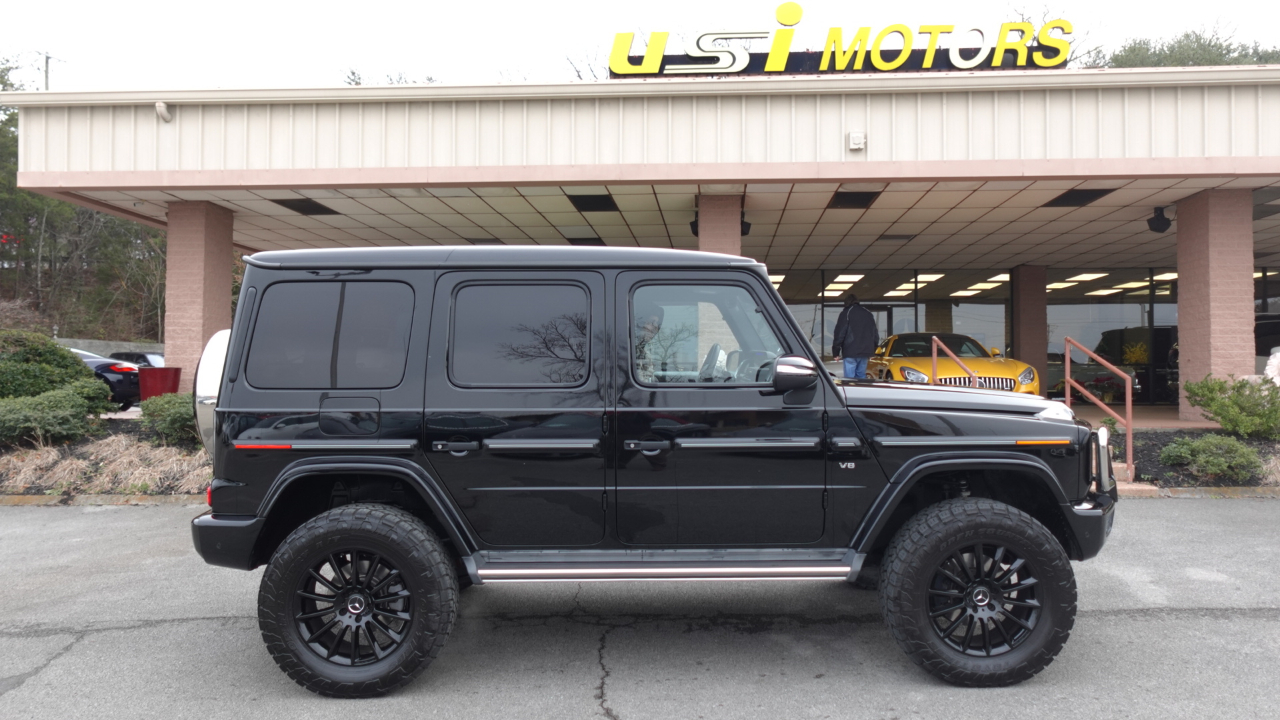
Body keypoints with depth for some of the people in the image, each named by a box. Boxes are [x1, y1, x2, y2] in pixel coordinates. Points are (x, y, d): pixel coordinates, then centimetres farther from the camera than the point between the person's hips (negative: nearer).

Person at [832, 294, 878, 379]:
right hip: (865, 353, 6)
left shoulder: (846, 313, -1)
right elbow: (875, 335, 23)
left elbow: (839, 333, -7)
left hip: (850, 353, -6)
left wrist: (836, 352, -2)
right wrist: (871, 351, 30)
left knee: (850, 379, -7)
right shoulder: (868, 314, 18)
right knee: (861, 377, 12)